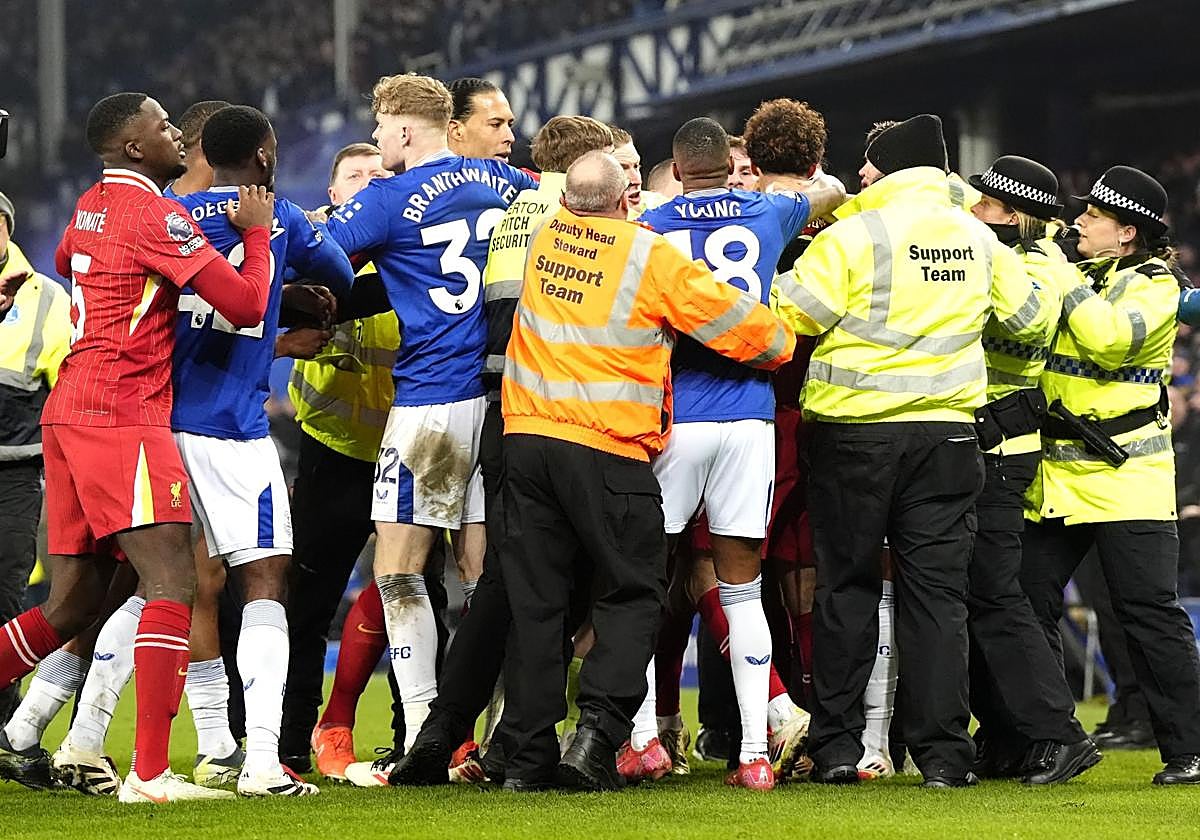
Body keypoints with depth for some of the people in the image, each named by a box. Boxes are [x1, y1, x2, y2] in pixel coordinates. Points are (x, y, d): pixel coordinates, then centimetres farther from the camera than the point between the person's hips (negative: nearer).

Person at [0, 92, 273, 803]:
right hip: (120, 414, -9)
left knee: (73, 604, 13)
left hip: (70, 410, 9)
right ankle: (150, 774, -22)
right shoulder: (156, 214, -10)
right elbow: (245, 306, -12)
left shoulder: (90, 208, 17)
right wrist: (257, 231, 5)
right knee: (174, 584, -15)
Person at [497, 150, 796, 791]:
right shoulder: (651, 256, -5)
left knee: (534, 601, 8)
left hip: (527, 436, 4)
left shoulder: (542, 241, 9)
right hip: (610, 450, -4)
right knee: (630, 597, 5)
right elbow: (741, 324, -1)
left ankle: (528, 754, 6)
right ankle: (596, 735, -13)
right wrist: (779, 344, 20)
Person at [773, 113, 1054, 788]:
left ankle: (837, 746, 9)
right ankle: (943, 751, -1)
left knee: (848, 587, 8)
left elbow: (790, 314, -12)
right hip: (947, 431, 3)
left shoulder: (853, 236, -10)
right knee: (937, 591, 4)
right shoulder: (979, 240, 6)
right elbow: (1032, 316, 18)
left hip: (854, 433, -3)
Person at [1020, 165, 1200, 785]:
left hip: (1125, 480, -7)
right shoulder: (1078, 276, 16)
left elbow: (1109, 337, -22)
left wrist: (1065, 280, -14)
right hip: (1052, 478, 7)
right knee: (1028, 606, 5)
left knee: (1149, 614, -8)